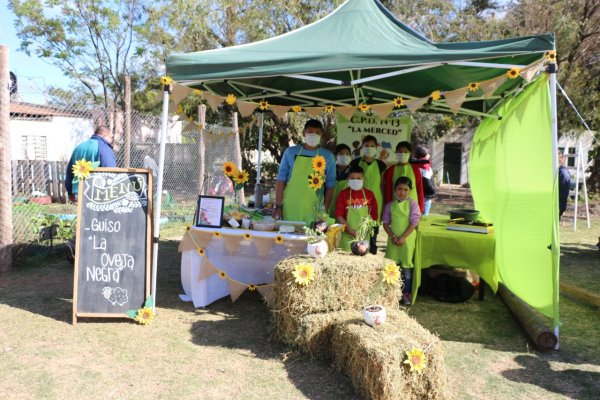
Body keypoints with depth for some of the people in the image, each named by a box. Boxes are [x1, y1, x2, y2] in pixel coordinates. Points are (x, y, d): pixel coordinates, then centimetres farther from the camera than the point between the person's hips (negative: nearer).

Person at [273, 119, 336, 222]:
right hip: (290, 209, 0)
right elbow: (281, 180, 3)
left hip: (314, 211, 0)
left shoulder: (328, 156, 4)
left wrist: (325, 211, -1)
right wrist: (278, 206, -2)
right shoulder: (290, 152, 4)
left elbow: (330, 186, 5)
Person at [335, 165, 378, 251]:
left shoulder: (369, 194, 5)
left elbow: (374, 215, 8)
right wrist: (350, 231, -10)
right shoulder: (343, 194, 0)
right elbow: (339, 215, -4)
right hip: (347, 235, -1)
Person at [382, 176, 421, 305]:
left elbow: (414, 223, -9)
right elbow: (385, 223, 4)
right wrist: (392, 236, -11)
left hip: (407, 240, -2)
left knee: (406, 266, 4)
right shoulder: (390, 205, 5)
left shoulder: (413, 204, -4)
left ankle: (406, 292, 15)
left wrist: (403, 237, -15)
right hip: (393, 240, 2)